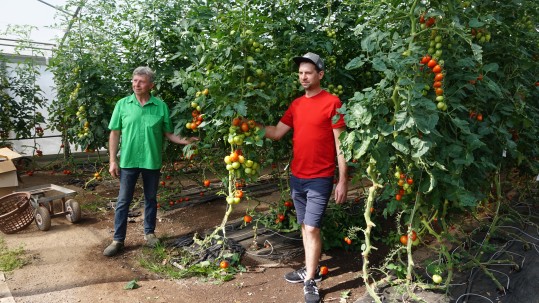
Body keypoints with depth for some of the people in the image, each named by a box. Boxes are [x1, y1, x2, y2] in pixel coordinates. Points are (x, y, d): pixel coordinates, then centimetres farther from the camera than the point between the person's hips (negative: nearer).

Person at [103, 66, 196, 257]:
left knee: (151, 199, 14)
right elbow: (115, 134, 1)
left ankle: (149, 233, 31)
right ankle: (118, 240, 16)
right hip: (128, 161, 0)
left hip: (152, 161, 1)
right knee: (123, 201, 6)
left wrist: (185, 141, -12)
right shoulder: (123, 104, -1)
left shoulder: (161, 106, -1)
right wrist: (112, 160, -3)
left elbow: (168, 133, 4)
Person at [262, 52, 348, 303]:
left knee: (312, 228, -5)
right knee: (304, 226, 15)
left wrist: (343, 181, -12)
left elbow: (340, 144, -10)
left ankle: (310, 282, 9)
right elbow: (276, 133, 10)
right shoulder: (296, 104, 10)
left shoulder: (332, 102, -9)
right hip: (296, 177, 6)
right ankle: (311, 269, 31)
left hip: (320, 179, -6)